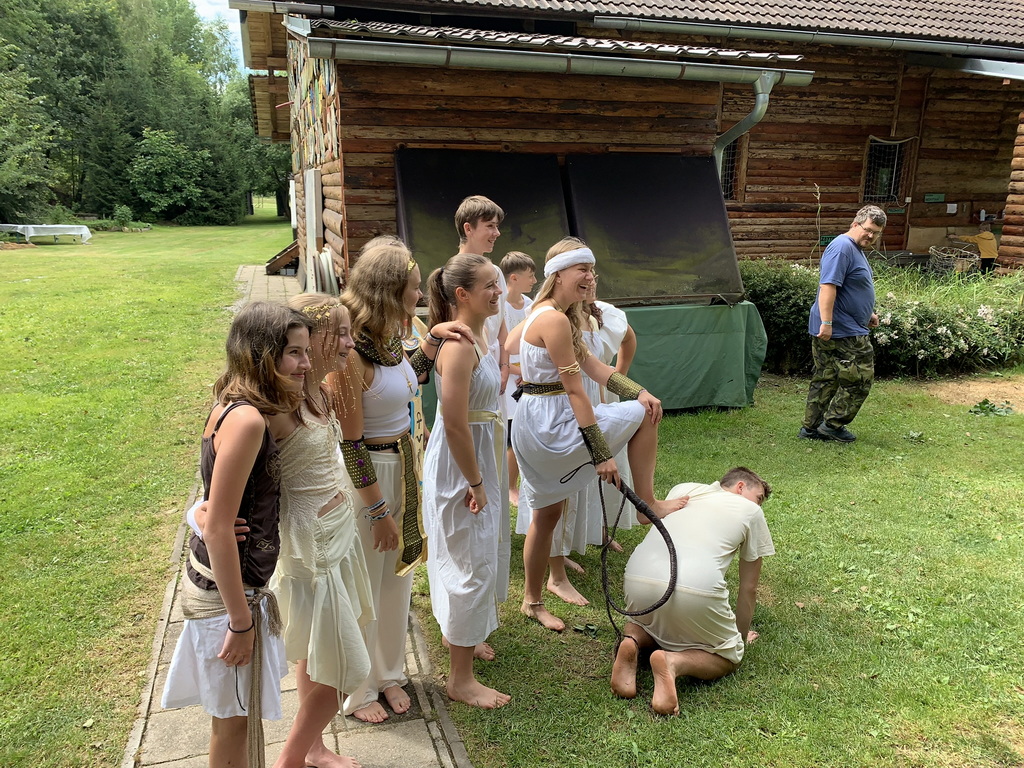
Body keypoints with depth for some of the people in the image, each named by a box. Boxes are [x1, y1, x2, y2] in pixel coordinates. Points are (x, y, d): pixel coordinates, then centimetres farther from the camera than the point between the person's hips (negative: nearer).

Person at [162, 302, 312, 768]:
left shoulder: (236, 407, 2)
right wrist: (240, 620, -18)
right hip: (223, 592, -9)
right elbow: (218, 530, -25)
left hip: (239, 582, 9)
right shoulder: (247, 420, -26)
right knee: (234, 720, 12)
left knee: (243, 713, 26)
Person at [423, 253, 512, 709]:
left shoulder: (473, 337, 7)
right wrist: (476, 483, -21)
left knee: (482, 552, 25)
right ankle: (461, 679, 15)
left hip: (479, 458, 10)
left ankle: (459, 633, 48)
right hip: (460, 466, -10)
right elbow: (455, 423, -27)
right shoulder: (459, 346, -25)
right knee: (472, 563, -1)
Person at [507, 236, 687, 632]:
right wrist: (601, 453, -18)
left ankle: (533, 601, 33)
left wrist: (639, 390, -5)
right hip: (551, 425, -10)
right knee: (643, 416, 3)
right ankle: (647, 503, 15)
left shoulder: (545, 312, 13)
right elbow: (575, 392, -21)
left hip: (536, 425, 10)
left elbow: (593, 365, 8)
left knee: (547, 514, 20)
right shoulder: (555, 320, -19)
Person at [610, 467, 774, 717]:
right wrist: (741, 635, 41)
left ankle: (632, 641, 2)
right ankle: (674, 662, -8)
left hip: (637, 578, 4)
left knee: (651, 623, 37)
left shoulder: (683, 489, 30)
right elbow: (748, 589, 24)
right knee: (730, 657, 21)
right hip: (695, 591, -4)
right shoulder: (751, 512, 21)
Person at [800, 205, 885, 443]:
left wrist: (868, 314, 29)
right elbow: (828, 286, -25)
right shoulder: (842, 247, -15)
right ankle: (833, 423, 7)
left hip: (829, 330, 11)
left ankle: (811, 427, 18)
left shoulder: (855, 249, 19)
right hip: (843, 332, -11)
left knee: (825, 379, 12)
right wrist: (826, 323, -29)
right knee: (860, 378, -2)